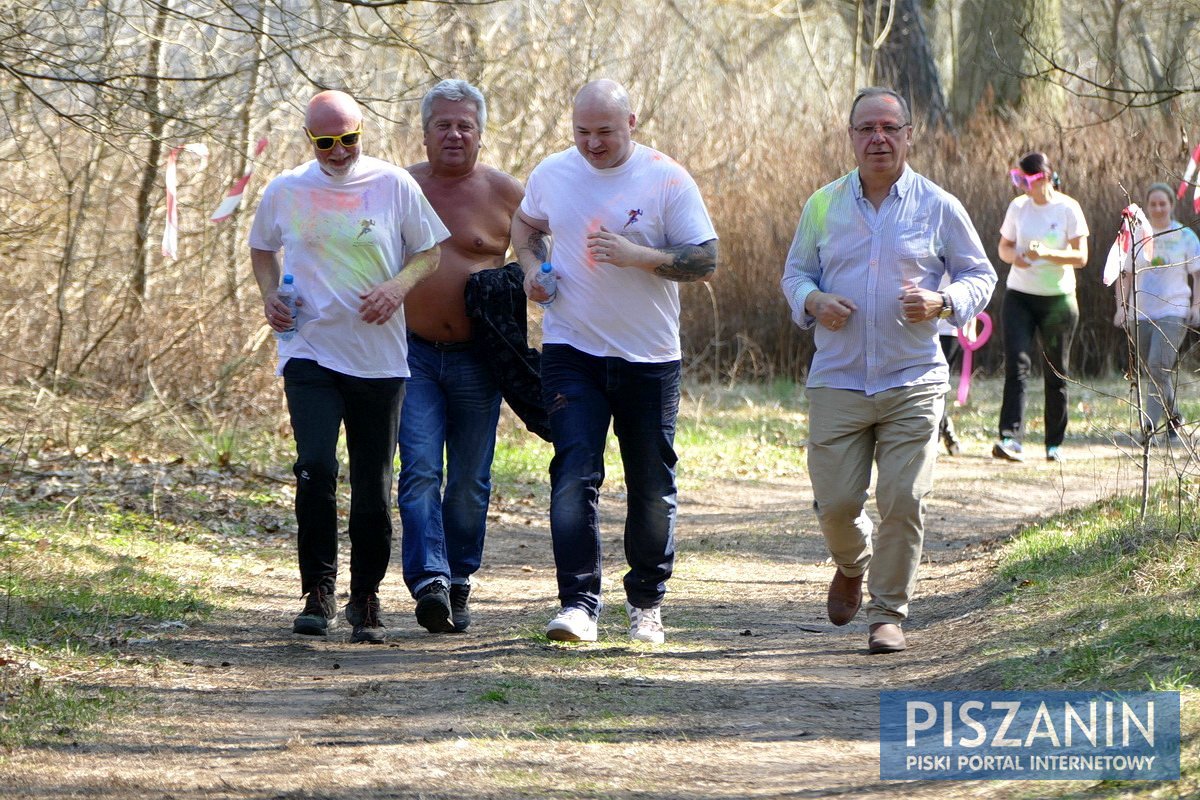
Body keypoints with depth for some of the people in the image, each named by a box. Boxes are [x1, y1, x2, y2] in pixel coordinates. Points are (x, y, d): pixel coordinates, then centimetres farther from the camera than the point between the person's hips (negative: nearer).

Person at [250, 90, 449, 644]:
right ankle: (318, 593, -8)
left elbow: (429, 252, 9)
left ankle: (366, 600, 19)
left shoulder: (394, 185, 1)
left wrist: (398, 286, -11)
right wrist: (269, 296, 0)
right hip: (310, 352, 0)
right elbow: (262, 250, 20)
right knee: (315, 467, -18)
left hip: (379, 356, 0)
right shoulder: (284, 192, 4)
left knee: (373, 486, 4)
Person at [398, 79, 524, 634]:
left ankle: (459, 583, 21)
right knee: (419, 471, -13)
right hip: (414, 354, 0)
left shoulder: (505, 194, 2)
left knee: (469, 481, 7)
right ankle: (429, 581, -22)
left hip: (476, 359, 0)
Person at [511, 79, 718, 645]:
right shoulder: (551, 174, 3)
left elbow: (705, 260, -8)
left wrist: (637, 256, -21)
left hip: (649, 358, -1)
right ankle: (578, 604, -16)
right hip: (571, 350, 1)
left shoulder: (666, 180, -6)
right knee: (574, 475, -13)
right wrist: (532, 267, 3)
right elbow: (527, 224, 24)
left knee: (651, 486, 8)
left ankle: (646, 602, 24)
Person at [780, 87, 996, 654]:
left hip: (913, 384, -1)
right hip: (837, 382, 1)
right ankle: (852, 566, 33)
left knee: (902, 501, -8)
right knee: (835, 502, -1)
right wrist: (813, 300, -6)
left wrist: (941, 303, -12)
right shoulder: (823, 206, 7)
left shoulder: (938, 207, 2)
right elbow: (794, 272, 17)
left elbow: (980, 275, 9)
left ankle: (888, 613, 6)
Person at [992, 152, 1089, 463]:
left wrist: (1047, 254, -24)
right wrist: (1014, 255, -11)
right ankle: (1011, 438, -23)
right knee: (1017, 364, -14)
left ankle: (1054, 443, 17)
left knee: (1056, 373, 6)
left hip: (1058, 299, -2)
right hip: (1019, 296, 2)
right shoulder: (1018, 207, 4)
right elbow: (1004, 247, 13)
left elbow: (1081, 257, -9)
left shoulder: (1068, 209, -6)